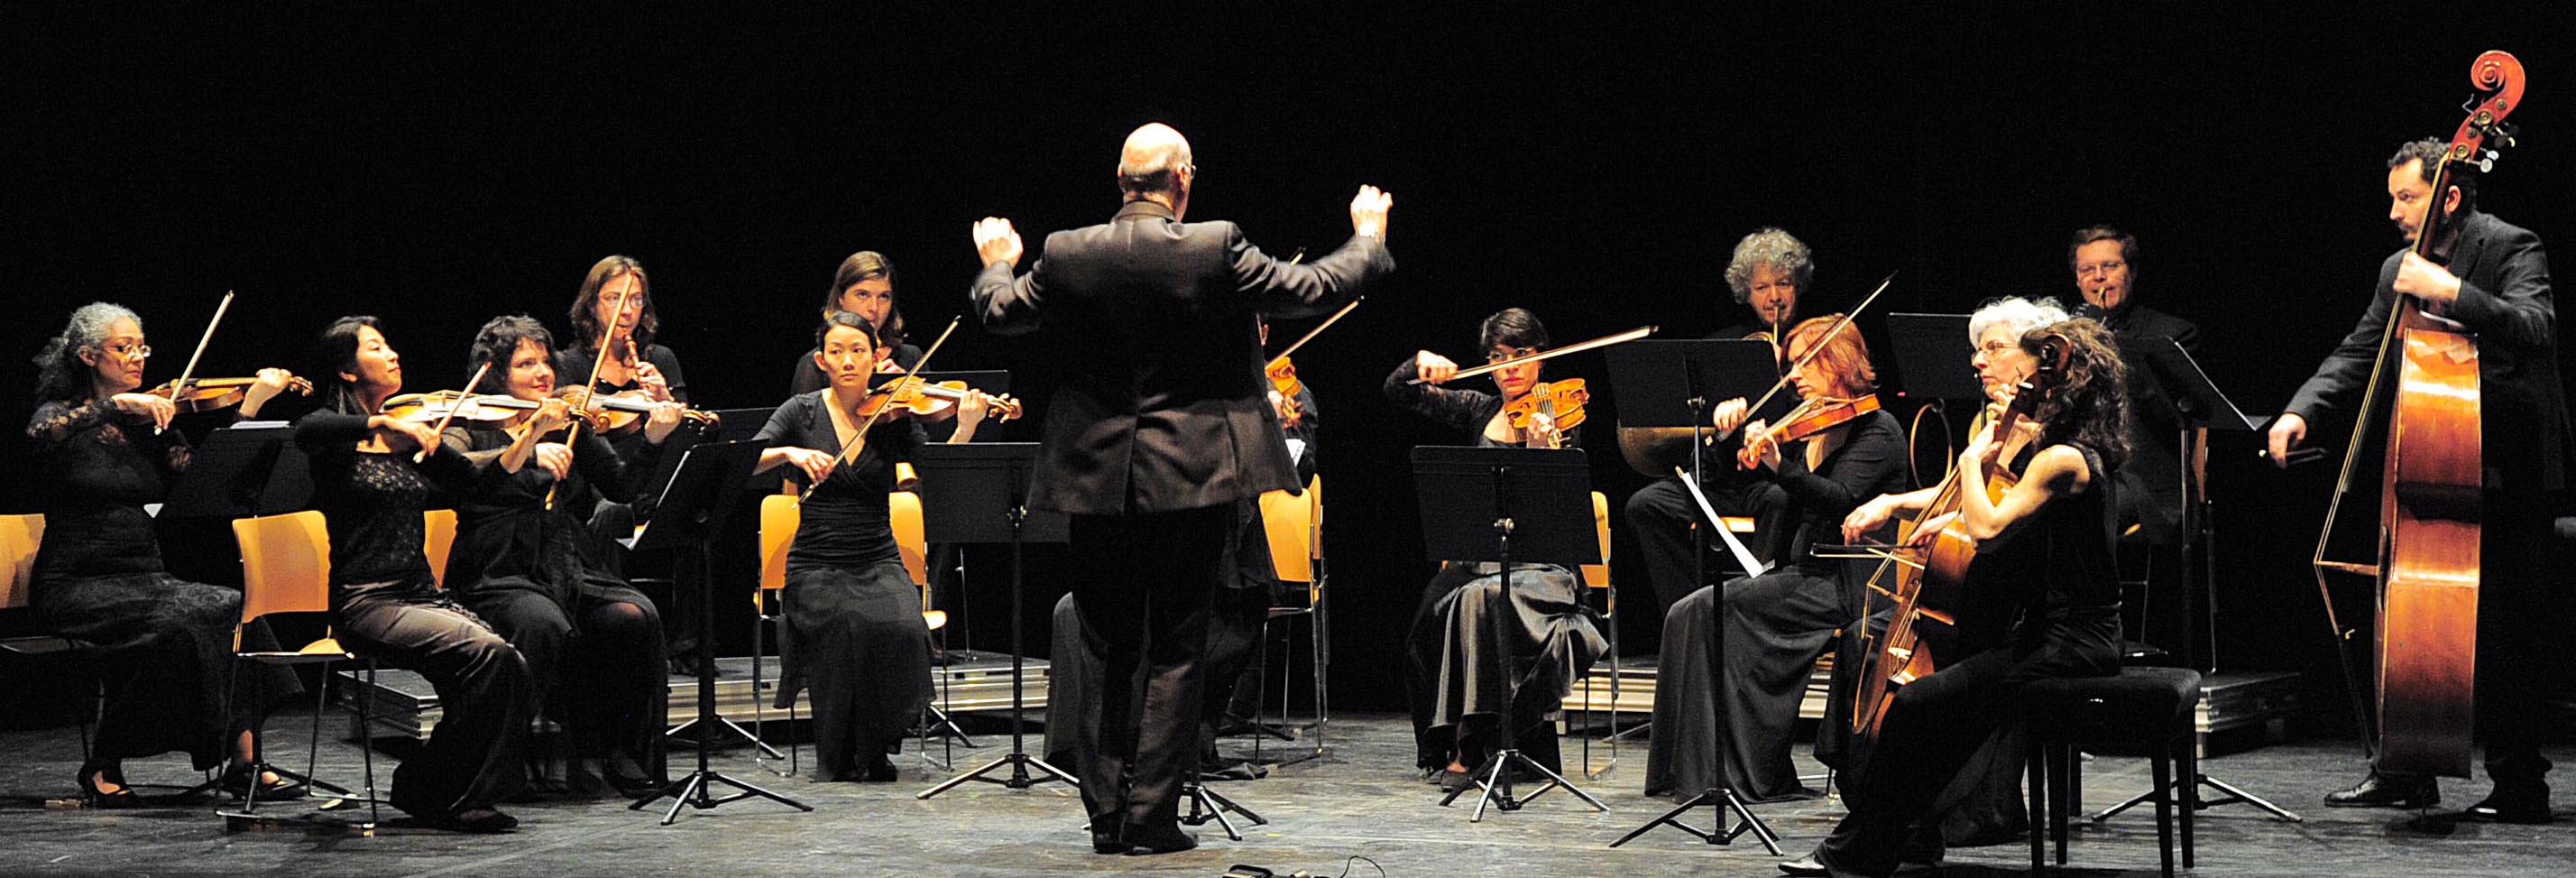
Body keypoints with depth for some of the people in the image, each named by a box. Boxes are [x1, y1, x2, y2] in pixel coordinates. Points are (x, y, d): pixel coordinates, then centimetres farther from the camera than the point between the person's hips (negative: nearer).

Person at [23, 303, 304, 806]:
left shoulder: (149, 423, 12)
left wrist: (250, 407, -10)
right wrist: (118, 406, -31)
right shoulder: (62, 414, 1)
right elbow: (40, 438, -25)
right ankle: (103, 766, -18)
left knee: (232, 610, -23)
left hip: (143, 577, 5)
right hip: (76, 584, -5)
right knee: (172, 625, -32)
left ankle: (245, 760, -24)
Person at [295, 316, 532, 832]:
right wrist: (382, 422, -29)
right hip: (367, 602, -6)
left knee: (512, 670, -20)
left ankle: (472, 795, -6)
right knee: (487, 652, -26)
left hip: (423, 595, 6)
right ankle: (429, 789, -10)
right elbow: (305, 434, -26)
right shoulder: (335, 431, -1)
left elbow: (474, 485, 9)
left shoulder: (412, 435, 16)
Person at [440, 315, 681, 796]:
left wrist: (653, 442, -14)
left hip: (571, 573, 4)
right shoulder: (470, 429, 5)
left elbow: (622, 487, 4)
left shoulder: (572, 427, 15)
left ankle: (620, 753, -12)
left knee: (636, 616, -23)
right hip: (498, 576, -4)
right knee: (545, 625, -34)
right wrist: (527, 449, -30)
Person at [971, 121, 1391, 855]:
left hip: (1098, 483, 3)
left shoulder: (1066, 256, -4)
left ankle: (1106, 814, 13)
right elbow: (1316, 289, -4)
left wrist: (995, 264, 35)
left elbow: (1000, 312, 13)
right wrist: (1368, 240, 15)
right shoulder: (1214, 250, -11)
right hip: (1191, 481, -2)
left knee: (1107, 651, 12)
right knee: (1176, 652, 4)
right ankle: (1151, 815, 2)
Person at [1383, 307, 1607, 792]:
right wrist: (1420, 363, -5)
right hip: (1478, 556, 4)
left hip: (1541, 564, -4)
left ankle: (1471, 747, -26)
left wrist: (1541, 450, -31)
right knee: (1438, 607, -27)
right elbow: (1398, 393, 15)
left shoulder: (1558, 418, -1)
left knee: (1481, 598, -34)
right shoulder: (1480, 411, 12)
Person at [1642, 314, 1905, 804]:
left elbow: (1839, 499, -23)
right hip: (1803, 575, 8)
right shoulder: (1812, 432, 18)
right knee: (1688, 615, -10)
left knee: (1709, 611, -21)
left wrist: (1780, 467, -37)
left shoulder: (1877, 430, -6)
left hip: (1841, 586, -8)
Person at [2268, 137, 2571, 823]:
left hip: (2511, 472, -7)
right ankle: (2405, 773, 19)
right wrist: (2300, 411, -7)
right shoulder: (2400, 271, 11)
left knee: (2509, 631, -4)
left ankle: (2520, 786, 4)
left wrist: (2449, 291, -32)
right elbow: (2358, 356, 9)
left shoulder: (2510, 248, -9)